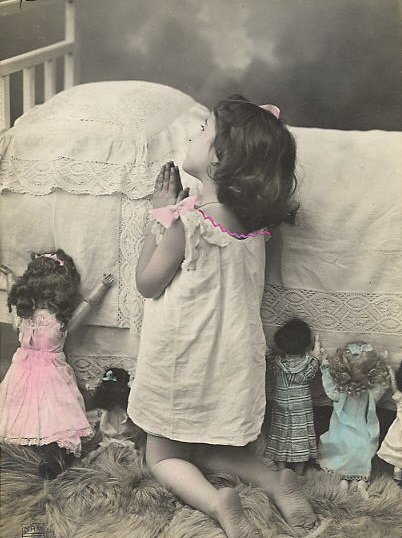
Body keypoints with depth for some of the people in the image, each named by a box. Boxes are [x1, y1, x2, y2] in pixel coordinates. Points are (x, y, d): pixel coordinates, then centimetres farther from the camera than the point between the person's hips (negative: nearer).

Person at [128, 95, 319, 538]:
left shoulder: (186, 221, -22)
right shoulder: (254, 223, -5)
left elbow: (147, 283, -11)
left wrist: (160, 213, -8)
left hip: (183, 359, -5)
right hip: (232, 357, 6)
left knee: (162, 455, 15)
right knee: (205, 448, 26)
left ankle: (216, 502, -9)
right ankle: (276, 482, 5)